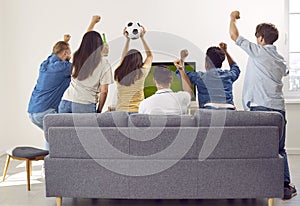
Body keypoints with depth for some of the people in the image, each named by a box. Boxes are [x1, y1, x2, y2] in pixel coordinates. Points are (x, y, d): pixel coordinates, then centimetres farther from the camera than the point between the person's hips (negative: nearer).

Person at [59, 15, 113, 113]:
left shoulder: (77, 57, 11)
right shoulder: (104, 64, -2)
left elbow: (85, 40, 33)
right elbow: (104, 91, -3)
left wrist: (93, 22, 48)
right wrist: (99, 110, 10)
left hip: (66, 102, 4)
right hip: (85, 105, -4)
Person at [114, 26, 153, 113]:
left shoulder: (118, 73, 2)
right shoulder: (141, 73, -5)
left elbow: (123, 58, 24)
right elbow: (150, 56, 14)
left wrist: (127, 39, 29)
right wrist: (142, 38, 21)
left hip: (120, 111, 3)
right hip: (136, 111, -3)